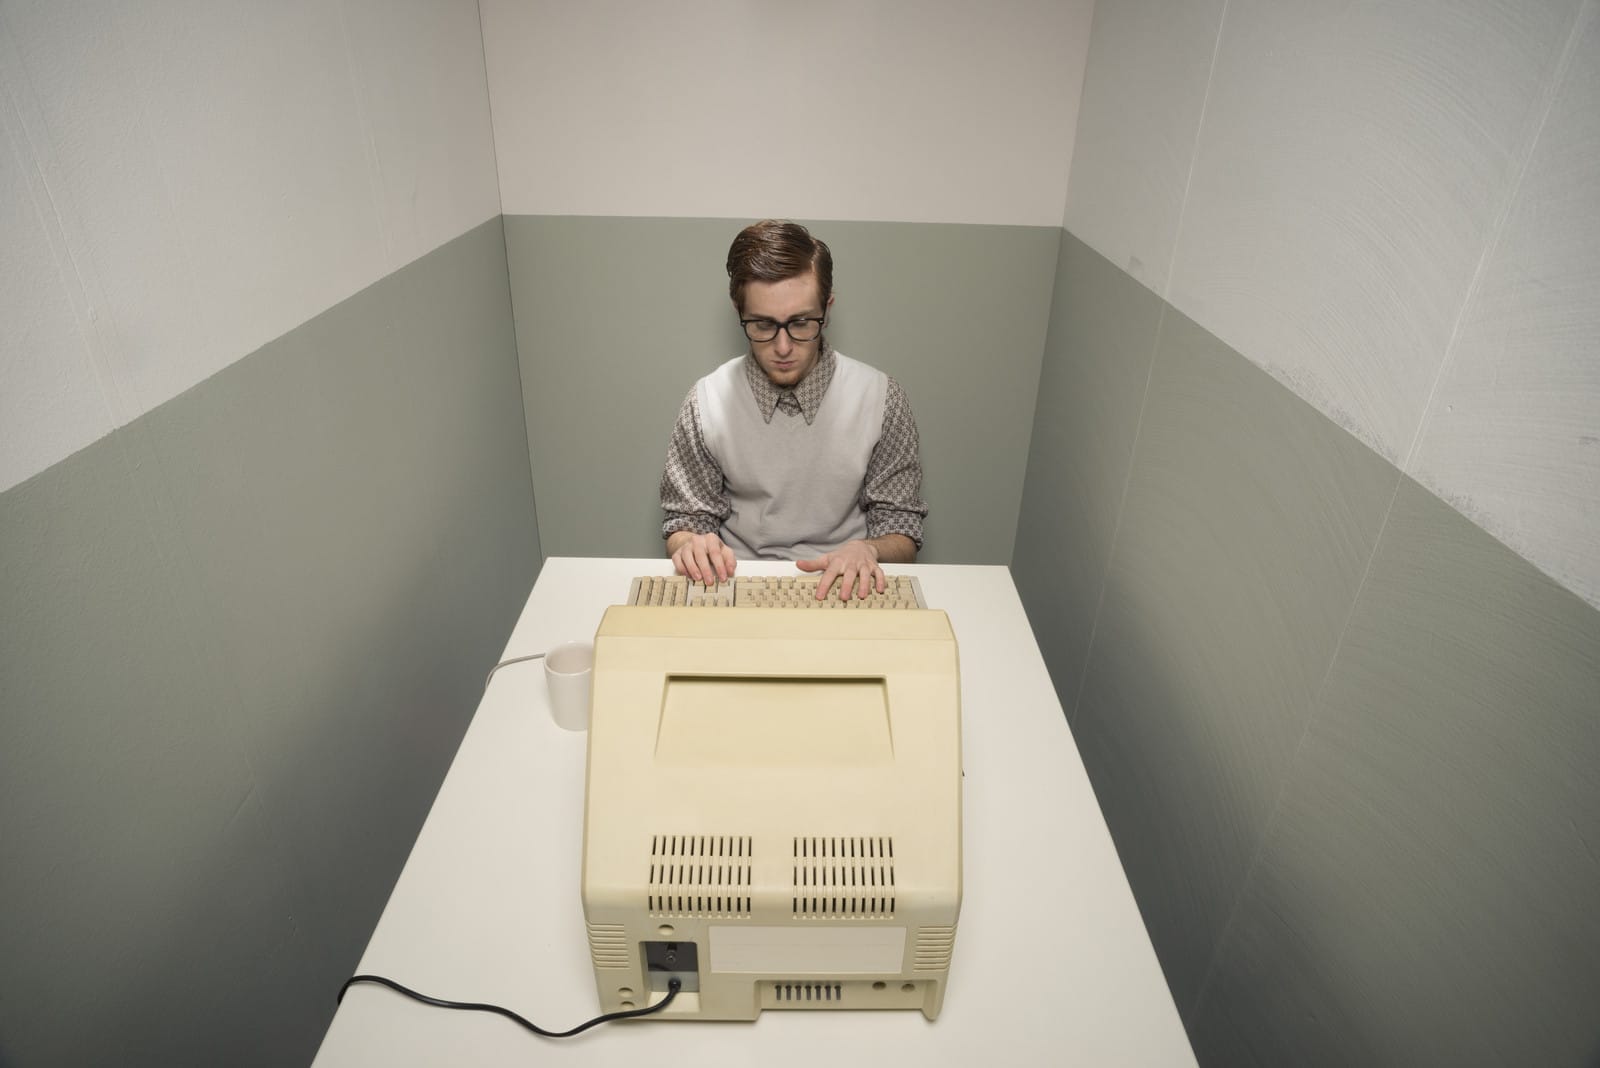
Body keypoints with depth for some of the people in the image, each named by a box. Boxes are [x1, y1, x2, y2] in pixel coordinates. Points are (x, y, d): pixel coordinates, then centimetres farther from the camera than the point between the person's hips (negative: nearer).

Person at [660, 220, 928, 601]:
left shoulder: (880, 398, -8)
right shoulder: (706, 401, -6)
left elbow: (902, 531, -1)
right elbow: (684, 518, 3)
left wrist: (867, 550, -23)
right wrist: (690, 543, -20)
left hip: (842, 589, 4)